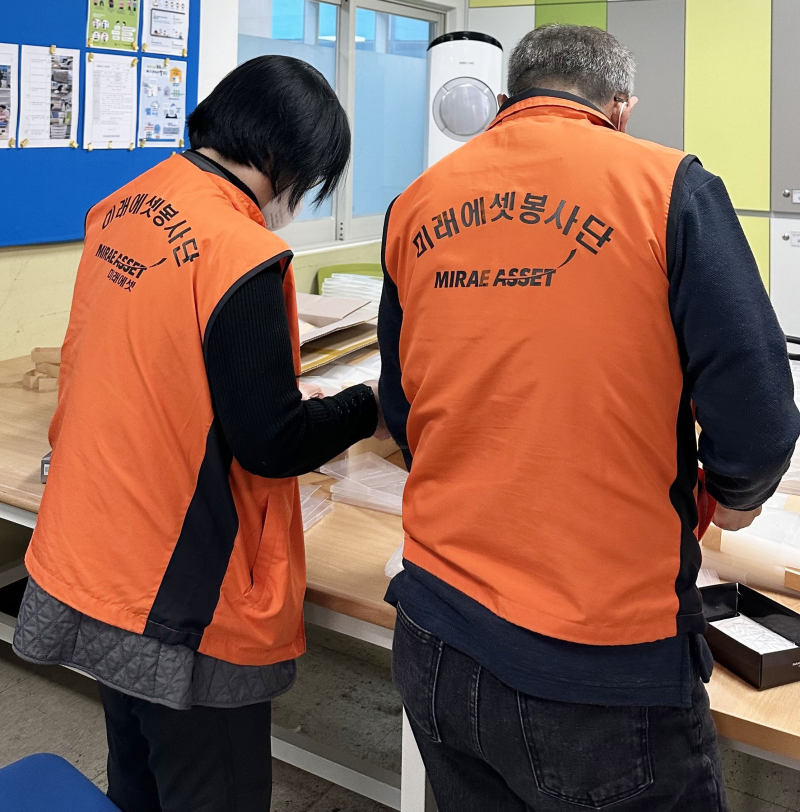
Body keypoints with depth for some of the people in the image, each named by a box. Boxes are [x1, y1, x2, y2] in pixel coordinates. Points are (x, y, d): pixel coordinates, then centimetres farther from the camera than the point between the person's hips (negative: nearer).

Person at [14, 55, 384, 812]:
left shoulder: (118, 210, 2)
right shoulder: (240, 255, -22)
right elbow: (274, 445, -18)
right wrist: (367, 405, -1)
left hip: (85, 574, 8)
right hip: (181, 608, -8)